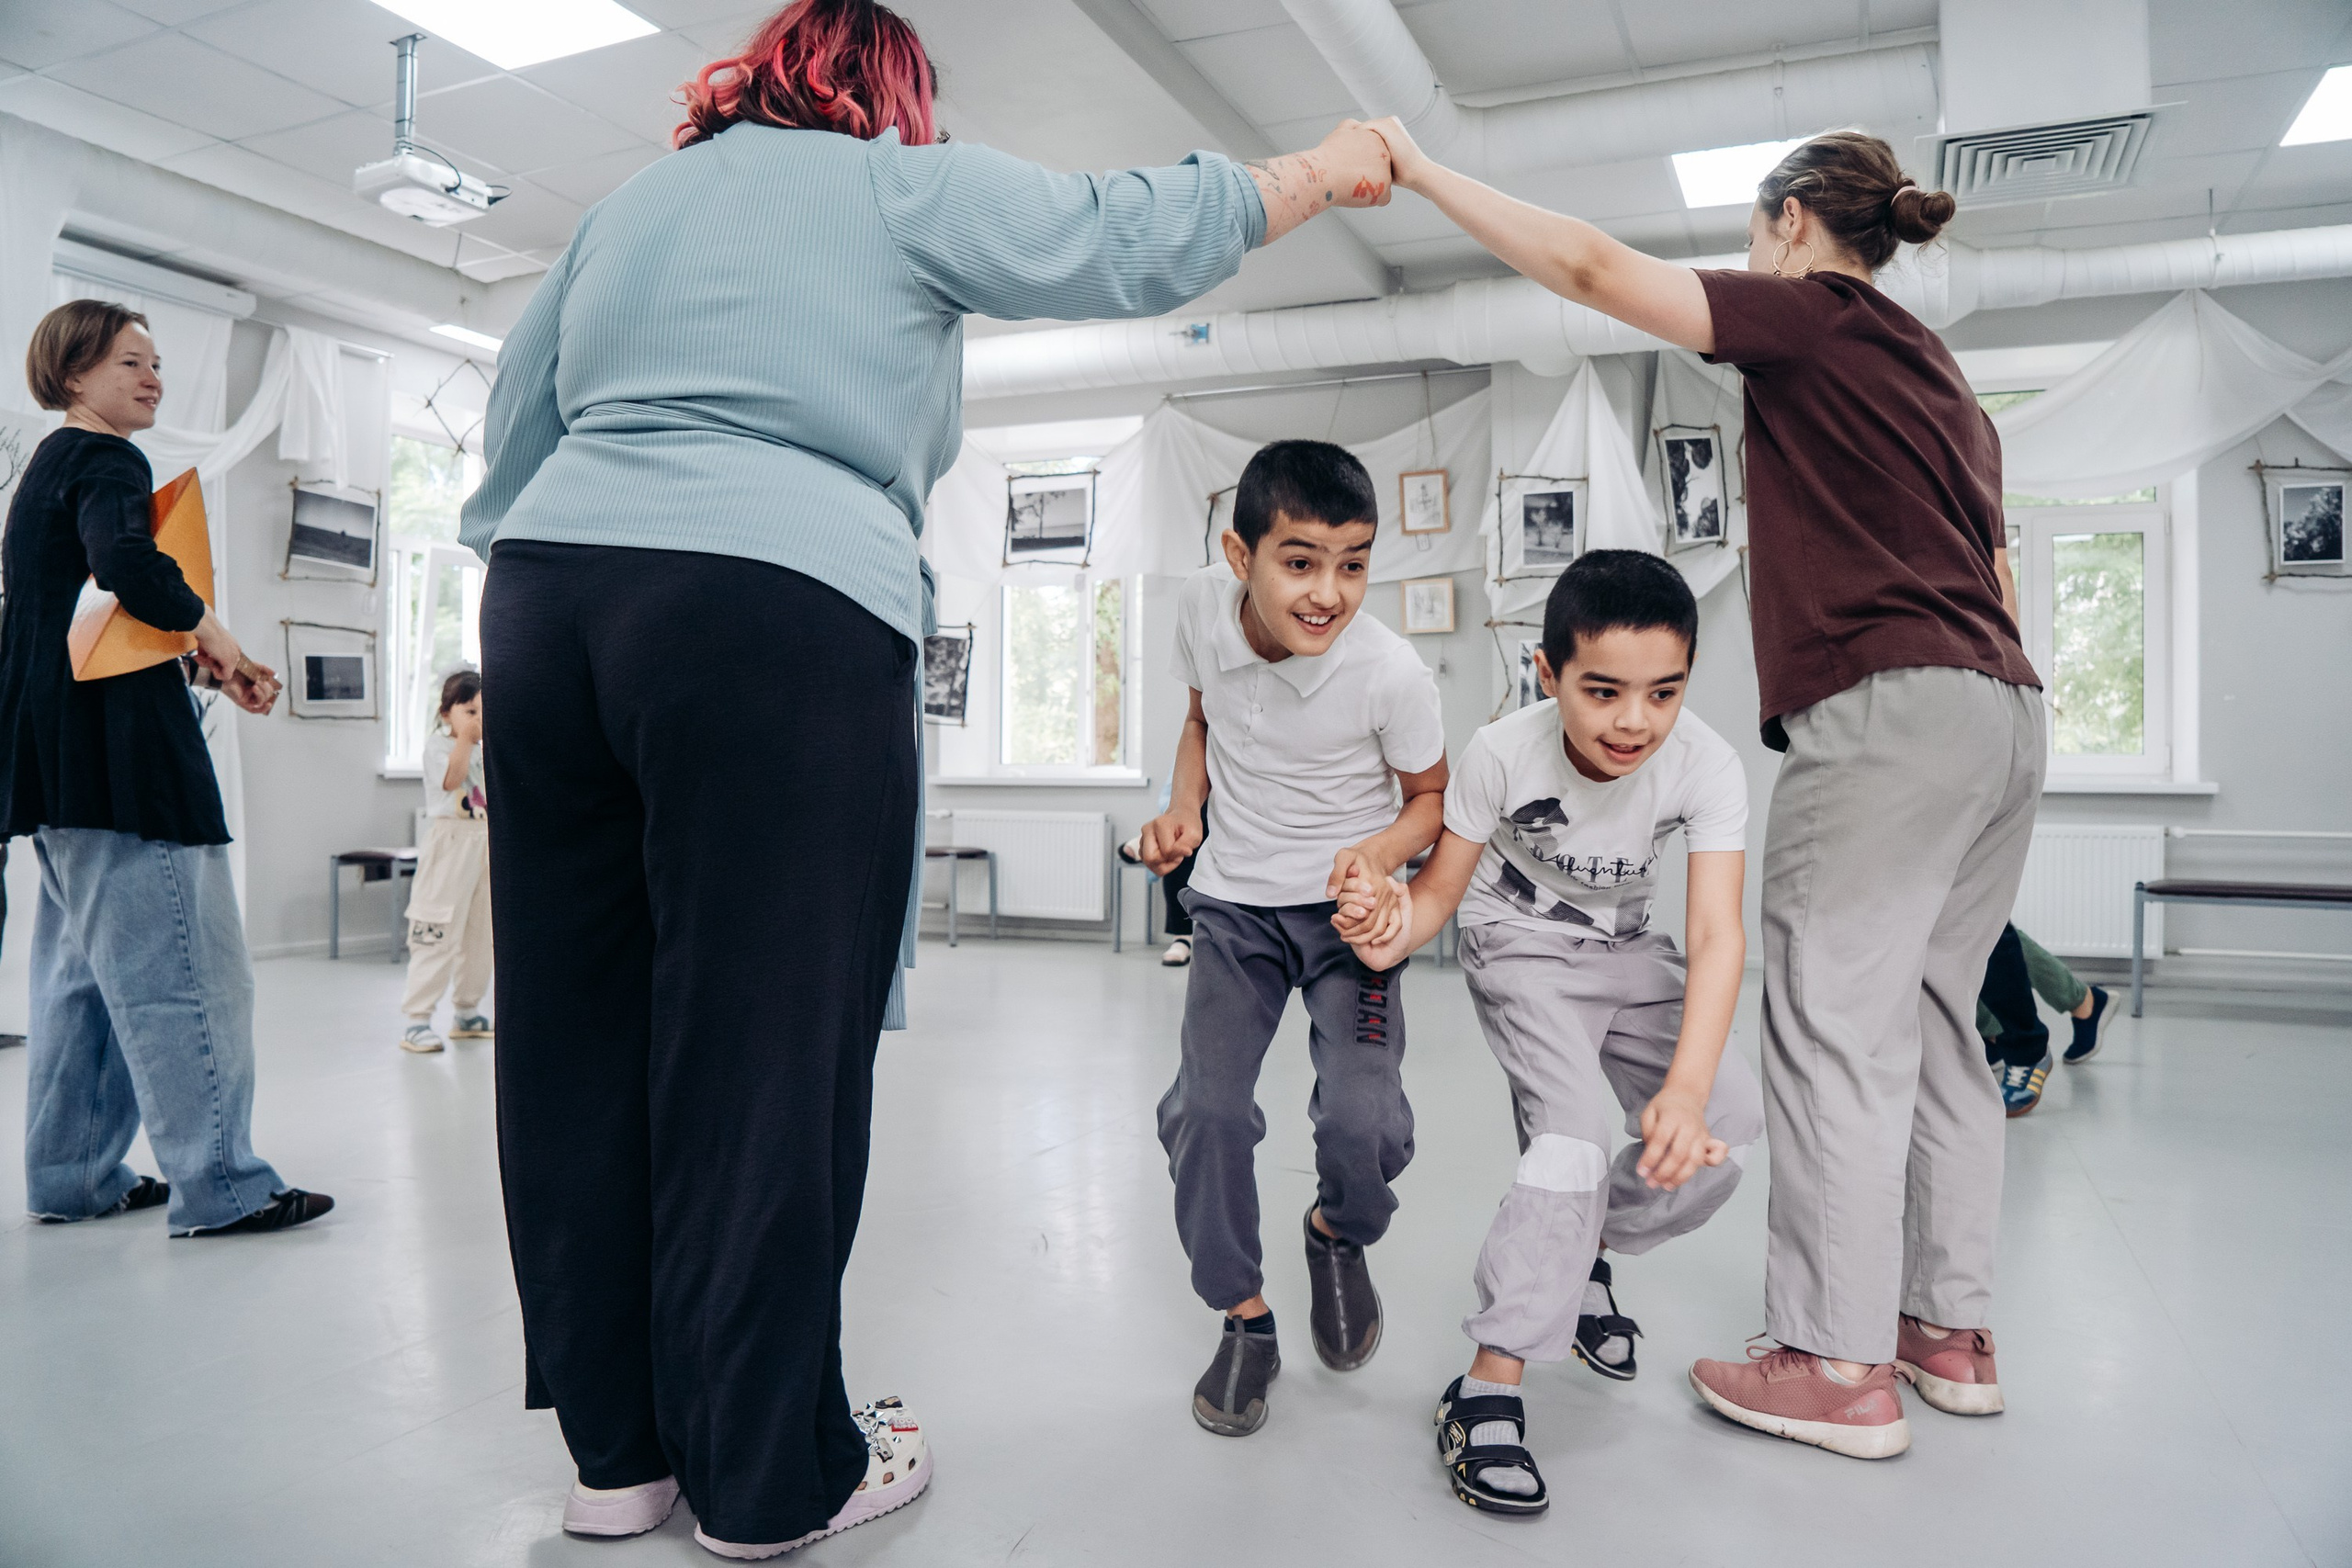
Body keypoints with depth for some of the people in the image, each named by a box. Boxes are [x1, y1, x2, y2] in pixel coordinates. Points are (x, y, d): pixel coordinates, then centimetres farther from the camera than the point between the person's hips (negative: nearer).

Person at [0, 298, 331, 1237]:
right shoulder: (106, 460, -7)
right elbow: (128, 565, -27)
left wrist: (199, 655, 12)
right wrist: (213, 634, -12)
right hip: (116, 746, -11)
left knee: (84, 965, 14)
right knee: (180, 965, -10)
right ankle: (219, 1184, -7)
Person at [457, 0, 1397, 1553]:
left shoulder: (627, 204, 27)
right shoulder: (901, 187, 8)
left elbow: (516, 438, 25)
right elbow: (1136, 236, 8)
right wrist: (1327, 172, 23)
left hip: (550, 594, 7)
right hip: (777, 614, -7)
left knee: (580, 1034, 9)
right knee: (766, 1052, -2)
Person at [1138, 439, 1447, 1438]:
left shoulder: (1391, 672, -22)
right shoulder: (1203, 606, -12)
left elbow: (1431, 796, -4)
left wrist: (1380, 849, -24)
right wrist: (1184, 808, -6)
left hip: (1347, 908, -2)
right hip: (1234, 903, 3)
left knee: (1362, 1121, -18)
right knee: (1204, 1110, -11)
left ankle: (1339, 1235, 21)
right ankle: (1245, 1318, 14)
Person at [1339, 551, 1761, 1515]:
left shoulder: (1707, 767, -26)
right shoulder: (1503, 753, -29)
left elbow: (1716, 932, -34)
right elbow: (1442, 886, -19)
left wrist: (1687, 1086, -48)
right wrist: (1398, 932, -44)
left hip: (1626, 951, 4)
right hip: (1520, 949, -3)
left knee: (1732, 1120, -10)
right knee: (1576, 1129, -24)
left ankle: (1584, 1255, 17)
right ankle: (1487, 1392, -19)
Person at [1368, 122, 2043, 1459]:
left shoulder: (1808, 316, 0)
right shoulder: (1945, 376, 25)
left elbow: (1595, 268, -9)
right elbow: (1996, 579, 24)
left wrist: (1422, 170, -2)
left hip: (1888, 710, -9)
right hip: (2003, 710, 9)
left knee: (1836, 1025, -6)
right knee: (1936, 1023, 12)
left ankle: (1841, 1364, -2)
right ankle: (1952, 1326, 19)